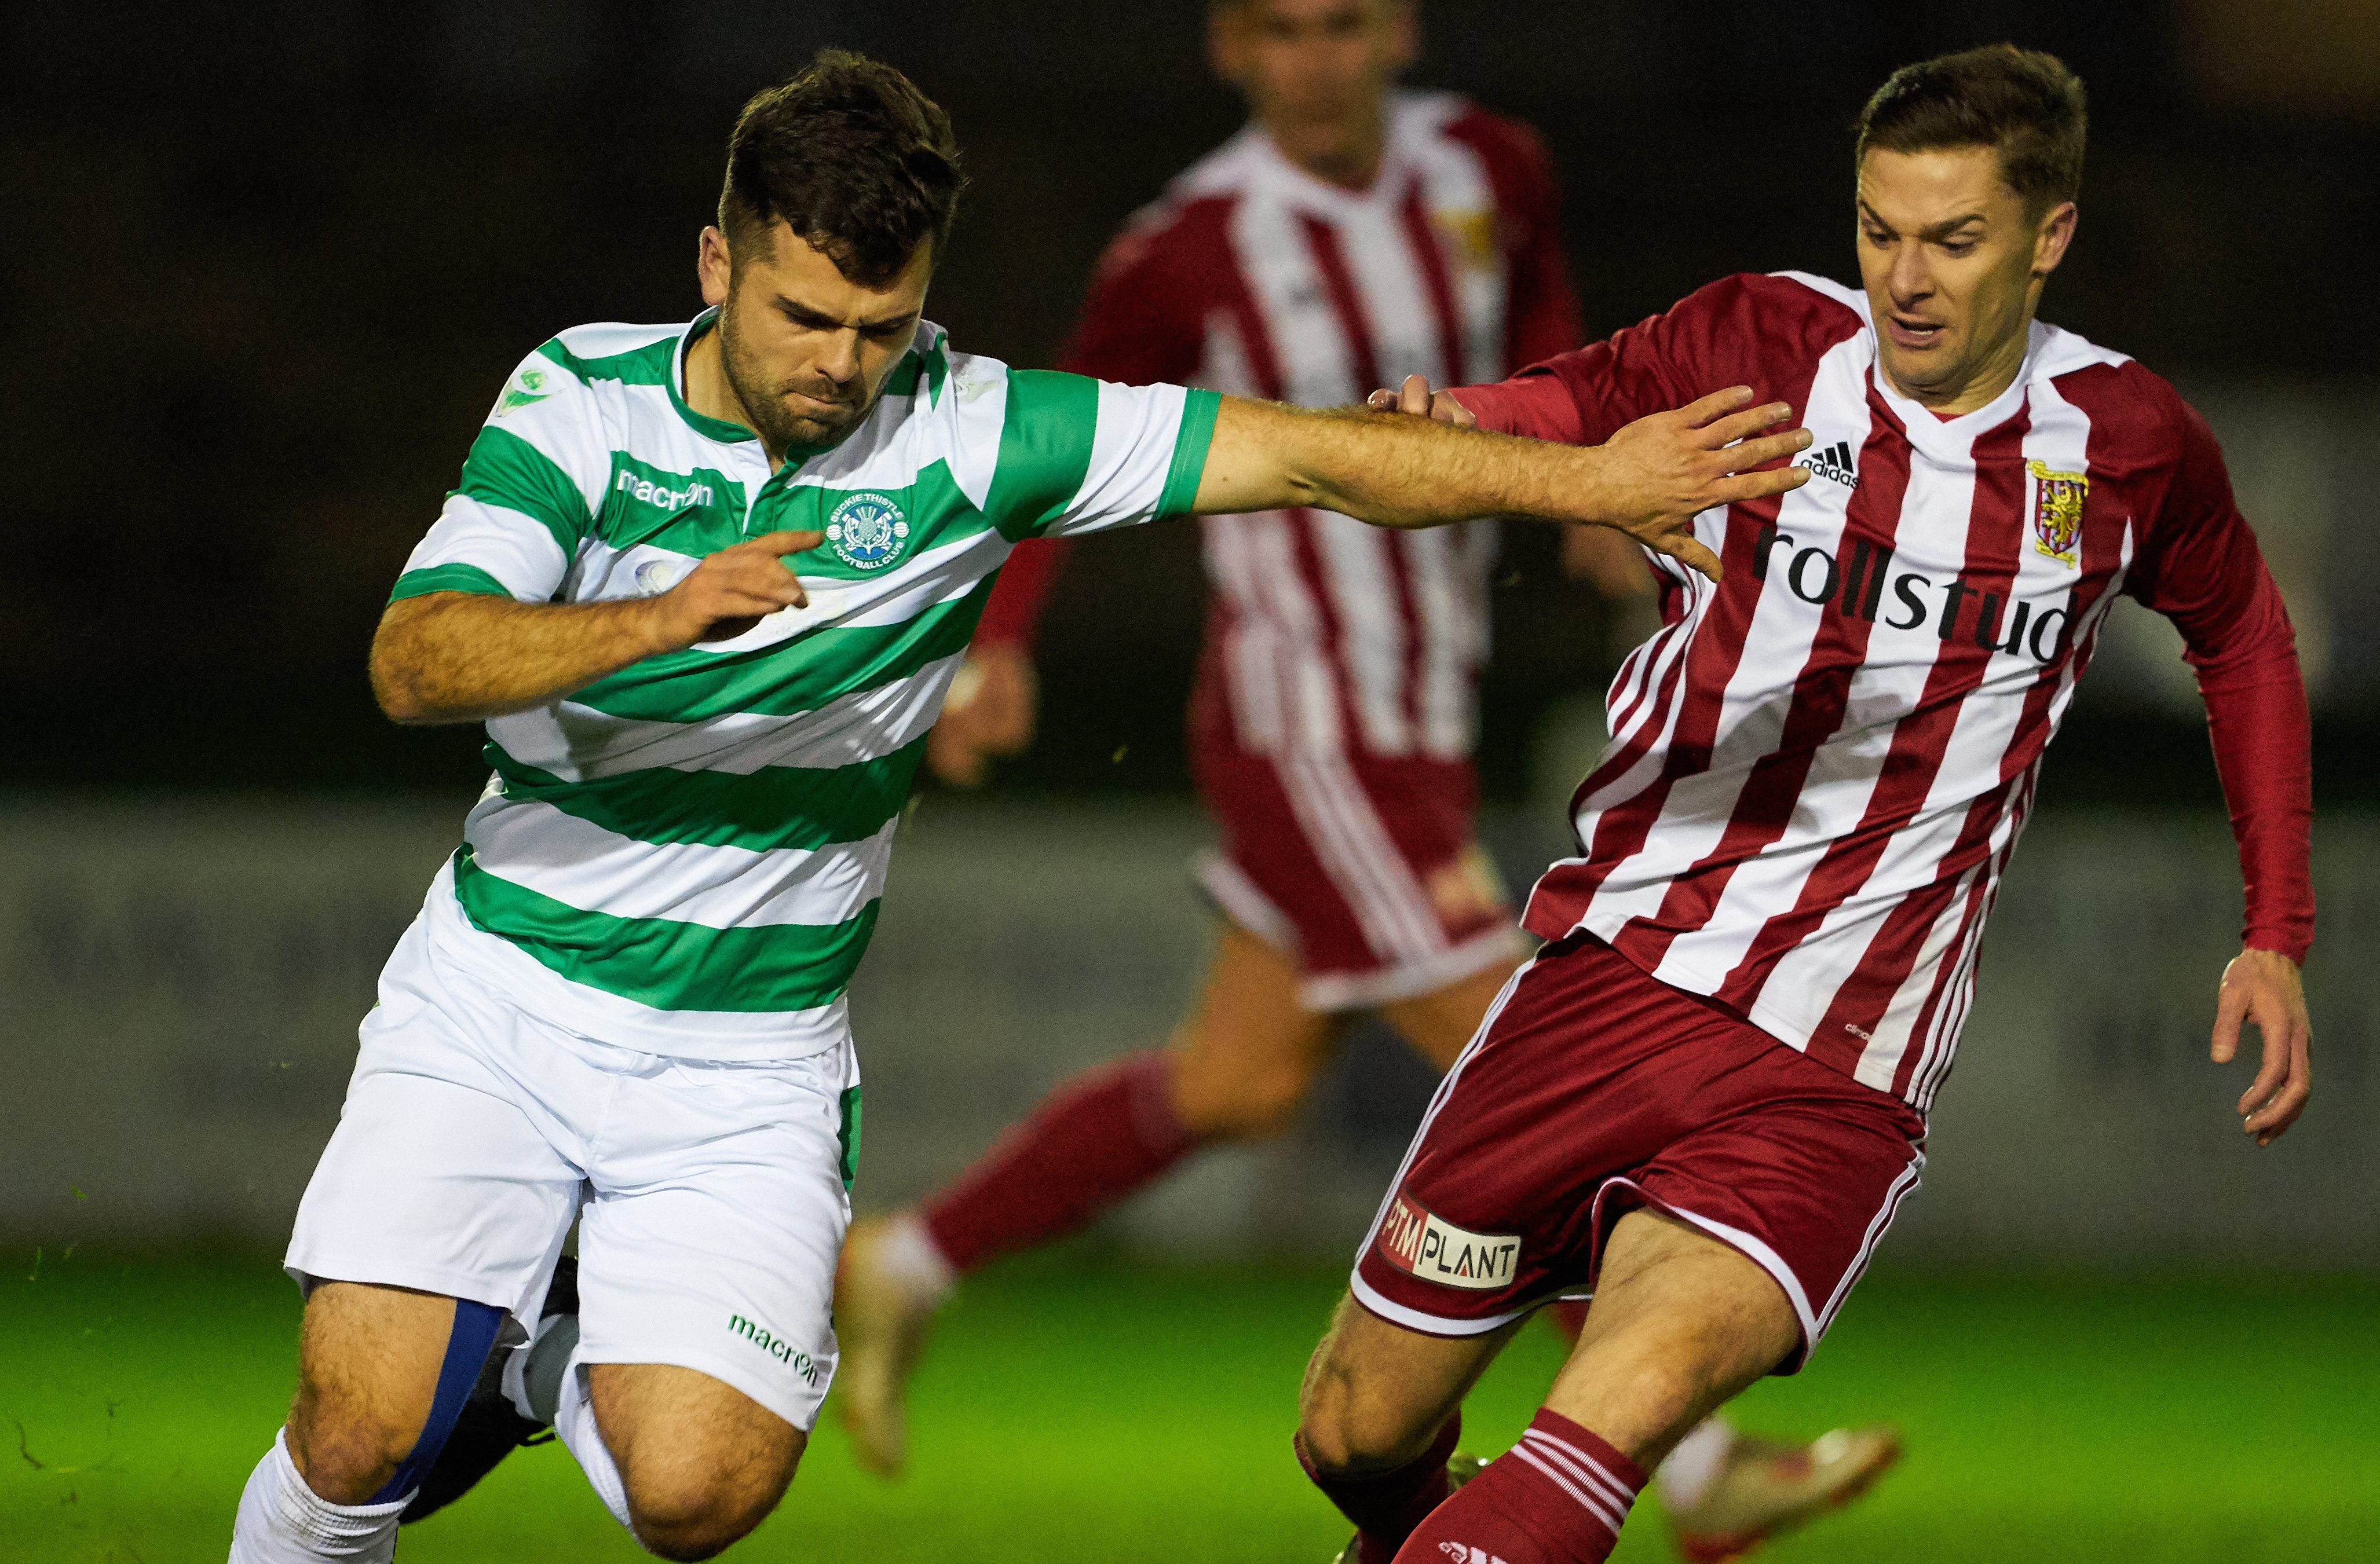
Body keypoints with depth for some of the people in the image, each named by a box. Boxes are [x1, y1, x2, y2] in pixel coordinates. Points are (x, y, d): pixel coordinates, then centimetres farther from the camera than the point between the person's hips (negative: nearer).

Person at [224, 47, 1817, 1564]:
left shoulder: (965, 430, -8)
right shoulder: (582, 397, -7)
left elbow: (1305, 457, -8)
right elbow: (417, 663, -20)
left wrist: (1587, 477, -15)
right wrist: (662, 620, -36)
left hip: (753, 1054, 1)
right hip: (500, 994, -1)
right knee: (361, 1432, -17)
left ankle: (565, 1373, 17)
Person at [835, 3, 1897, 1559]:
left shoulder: (1490, 170, 0)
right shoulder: (1187, 254, -15)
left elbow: (1540, 340, 18)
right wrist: (1000, 645, -13)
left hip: (1423, 722, 8)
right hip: (1307, 741, -8)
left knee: (1239, 1084, 19)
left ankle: (909, 1269, 36)